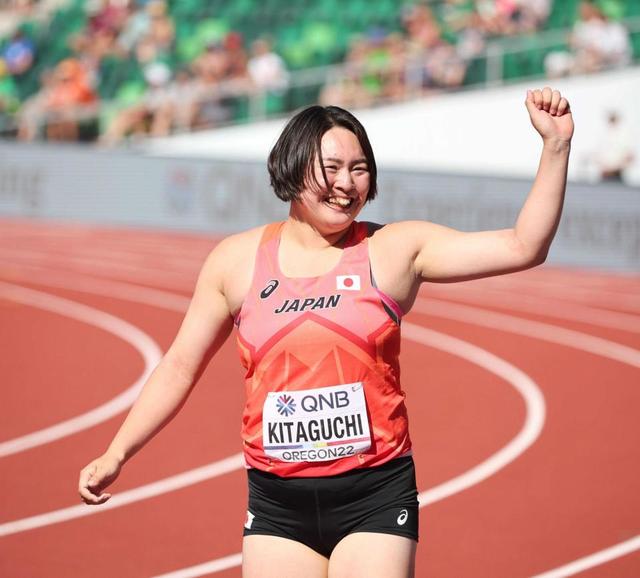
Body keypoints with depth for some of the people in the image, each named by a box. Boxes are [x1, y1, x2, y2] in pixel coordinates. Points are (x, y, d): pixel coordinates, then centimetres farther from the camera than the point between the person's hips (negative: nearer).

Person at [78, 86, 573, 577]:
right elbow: (180, 367, 13)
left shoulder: (396, 250, -1)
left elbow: (522, 247, -6)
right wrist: (116, 455, 9)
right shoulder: (237, 260, 4)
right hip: (276, 502, 2)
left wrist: (556, 145, -13)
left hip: (376, 498, -2)